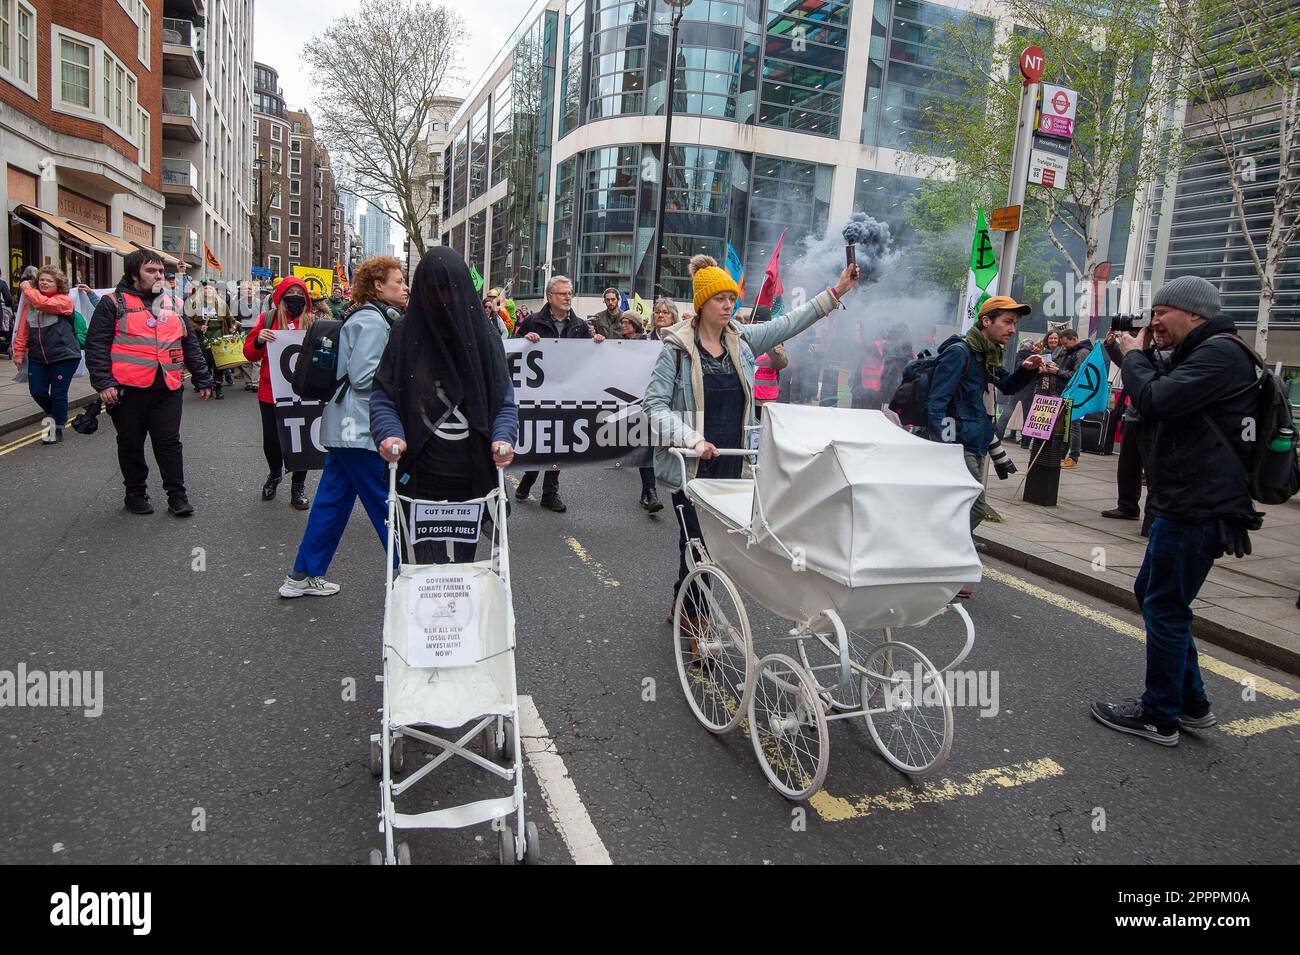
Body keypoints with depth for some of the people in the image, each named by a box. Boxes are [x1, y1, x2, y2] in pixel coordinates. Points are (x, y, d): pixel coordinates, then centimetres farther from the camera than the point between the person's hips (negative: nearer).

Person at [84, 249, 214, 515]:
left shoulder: (171, 304, 15)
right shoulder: (113, 304, 1)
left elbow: (191, 345, 18)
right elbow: (96, 346, -5)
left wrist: (203, 380, 15)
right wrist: (103, 383, -15)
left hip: (167, 388, 3)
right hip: (128, 389, -3)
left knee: (169, 442, 3)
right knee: (131, 445, 10)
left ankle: (177, 495, 9)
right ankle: (135, 494, 23)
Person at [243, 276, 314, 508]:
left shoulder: (312, 321, 3)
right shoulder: (267, 319, 4)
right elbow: (249, 354, 6)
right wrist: (258, 341, -14)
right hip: (271, 392, 1)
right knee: (271, 439, 9)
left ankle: (298, 486, 20)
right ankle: (275, 474, 38)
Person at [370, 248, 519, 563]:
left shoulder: (482, 334, 2)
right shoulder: (406, 332, -1)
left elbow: (504, 399, 2)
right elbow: (382, 396, 1)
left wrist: (503, 437, -16)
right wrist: (388, 432, -18)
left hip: (473, 474, 2)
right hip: (421, 471, -1)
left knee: (467, 555, 14)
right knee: (428, 556, -3)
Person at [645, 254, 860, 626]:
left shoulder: (743, 339, 7)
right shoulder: (677, 348, -8)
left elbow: (789, 323, 8)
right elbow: (655, 402, -10)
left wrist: (835, 292, 2)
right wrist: (692, 439, -20)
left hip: (730, 462, 5)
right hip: (691, 465, -5)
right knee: (696, 539, 0)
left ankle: (682, 606, 32)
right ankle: (694, 620, 17)